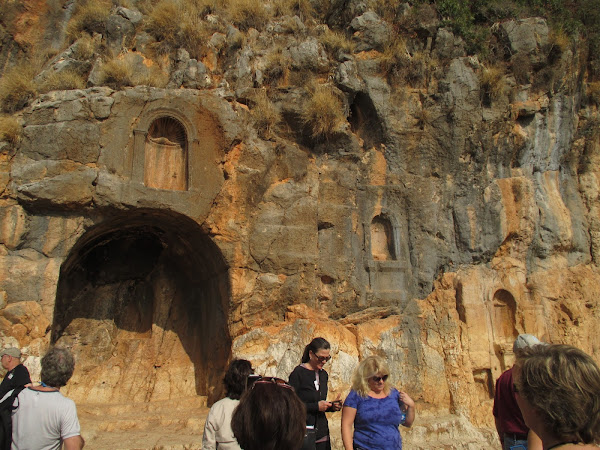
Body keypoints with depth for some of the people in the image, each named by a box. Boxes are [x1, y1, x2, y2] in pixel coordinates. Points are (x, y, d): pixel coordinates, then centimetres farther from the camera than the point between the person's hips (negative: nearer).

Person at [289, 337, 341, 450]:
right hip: (304, 432, -6)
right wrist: (316, 406, -17)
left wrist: (331, 406, 2)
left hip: (322, 431, 6)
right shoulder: (298, 373, -9)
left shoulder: (324, 374, 12)